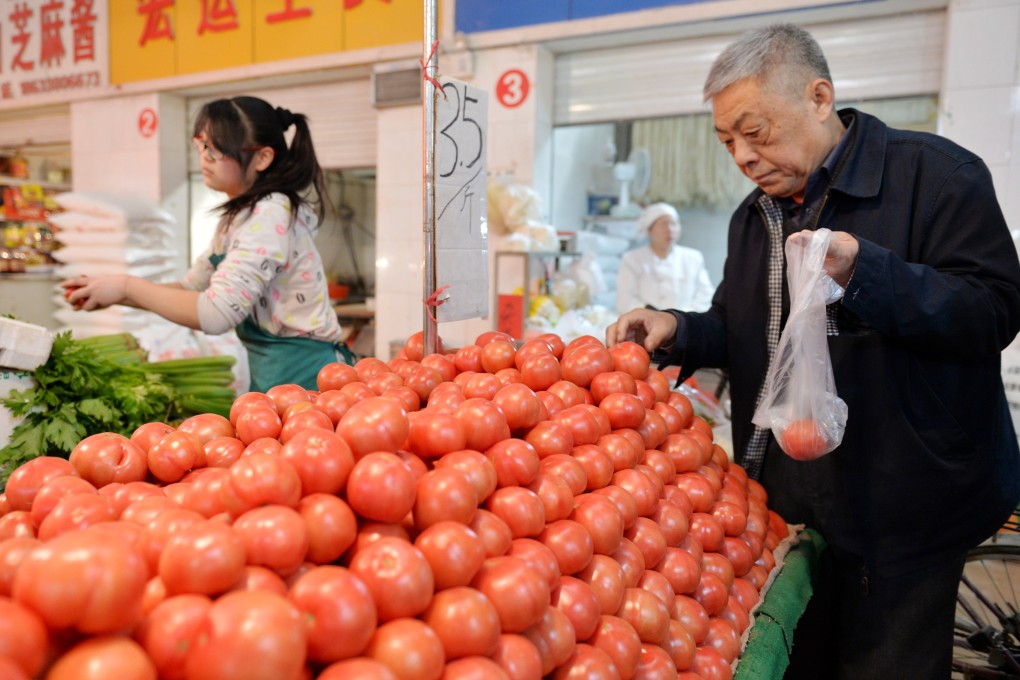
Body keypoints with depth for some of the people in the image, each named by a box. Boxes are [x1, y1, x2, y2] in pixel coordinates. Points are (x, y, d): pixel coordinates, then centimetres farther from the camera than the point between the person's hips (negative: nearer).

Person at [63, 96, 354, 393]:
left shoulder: (270, 216, -18)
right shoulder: (236, 216, 13)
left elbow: (215, 314, -23)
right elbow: (190, 288, 16)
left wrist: (127, 287, -13)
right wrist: (114, 293, 2)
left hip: (300, 374, -9)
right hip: (270, 371, 9)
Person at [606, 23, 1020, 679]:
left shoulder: (935, 173, -9)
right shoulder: (755, 216, 12)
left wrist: (864, 273, -29)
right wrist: (677, 330, -2)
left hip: (898, 509, -5)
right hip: (785, 502, 6)